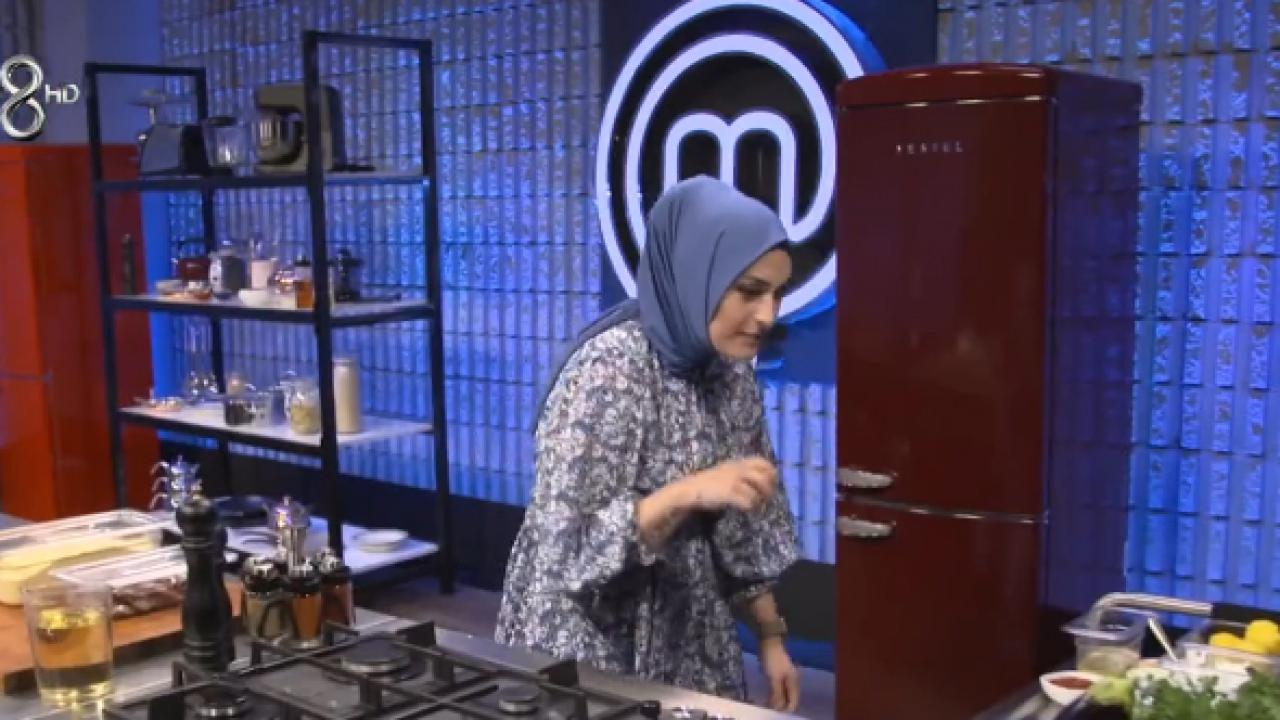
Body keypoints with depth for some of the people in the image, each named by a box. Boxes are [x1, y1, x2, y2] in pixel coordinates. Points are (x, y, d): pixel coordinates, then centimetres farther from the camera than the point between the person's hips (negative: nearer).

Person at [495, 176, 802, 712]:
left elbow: (742, 534, 9)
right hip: (595, 654, -6)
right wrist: (690, 492, -33)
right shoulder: (609, 370, -23)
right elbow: (567, 545, -24)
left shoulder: (731, 372, -1)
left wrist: (770, 635, 8)